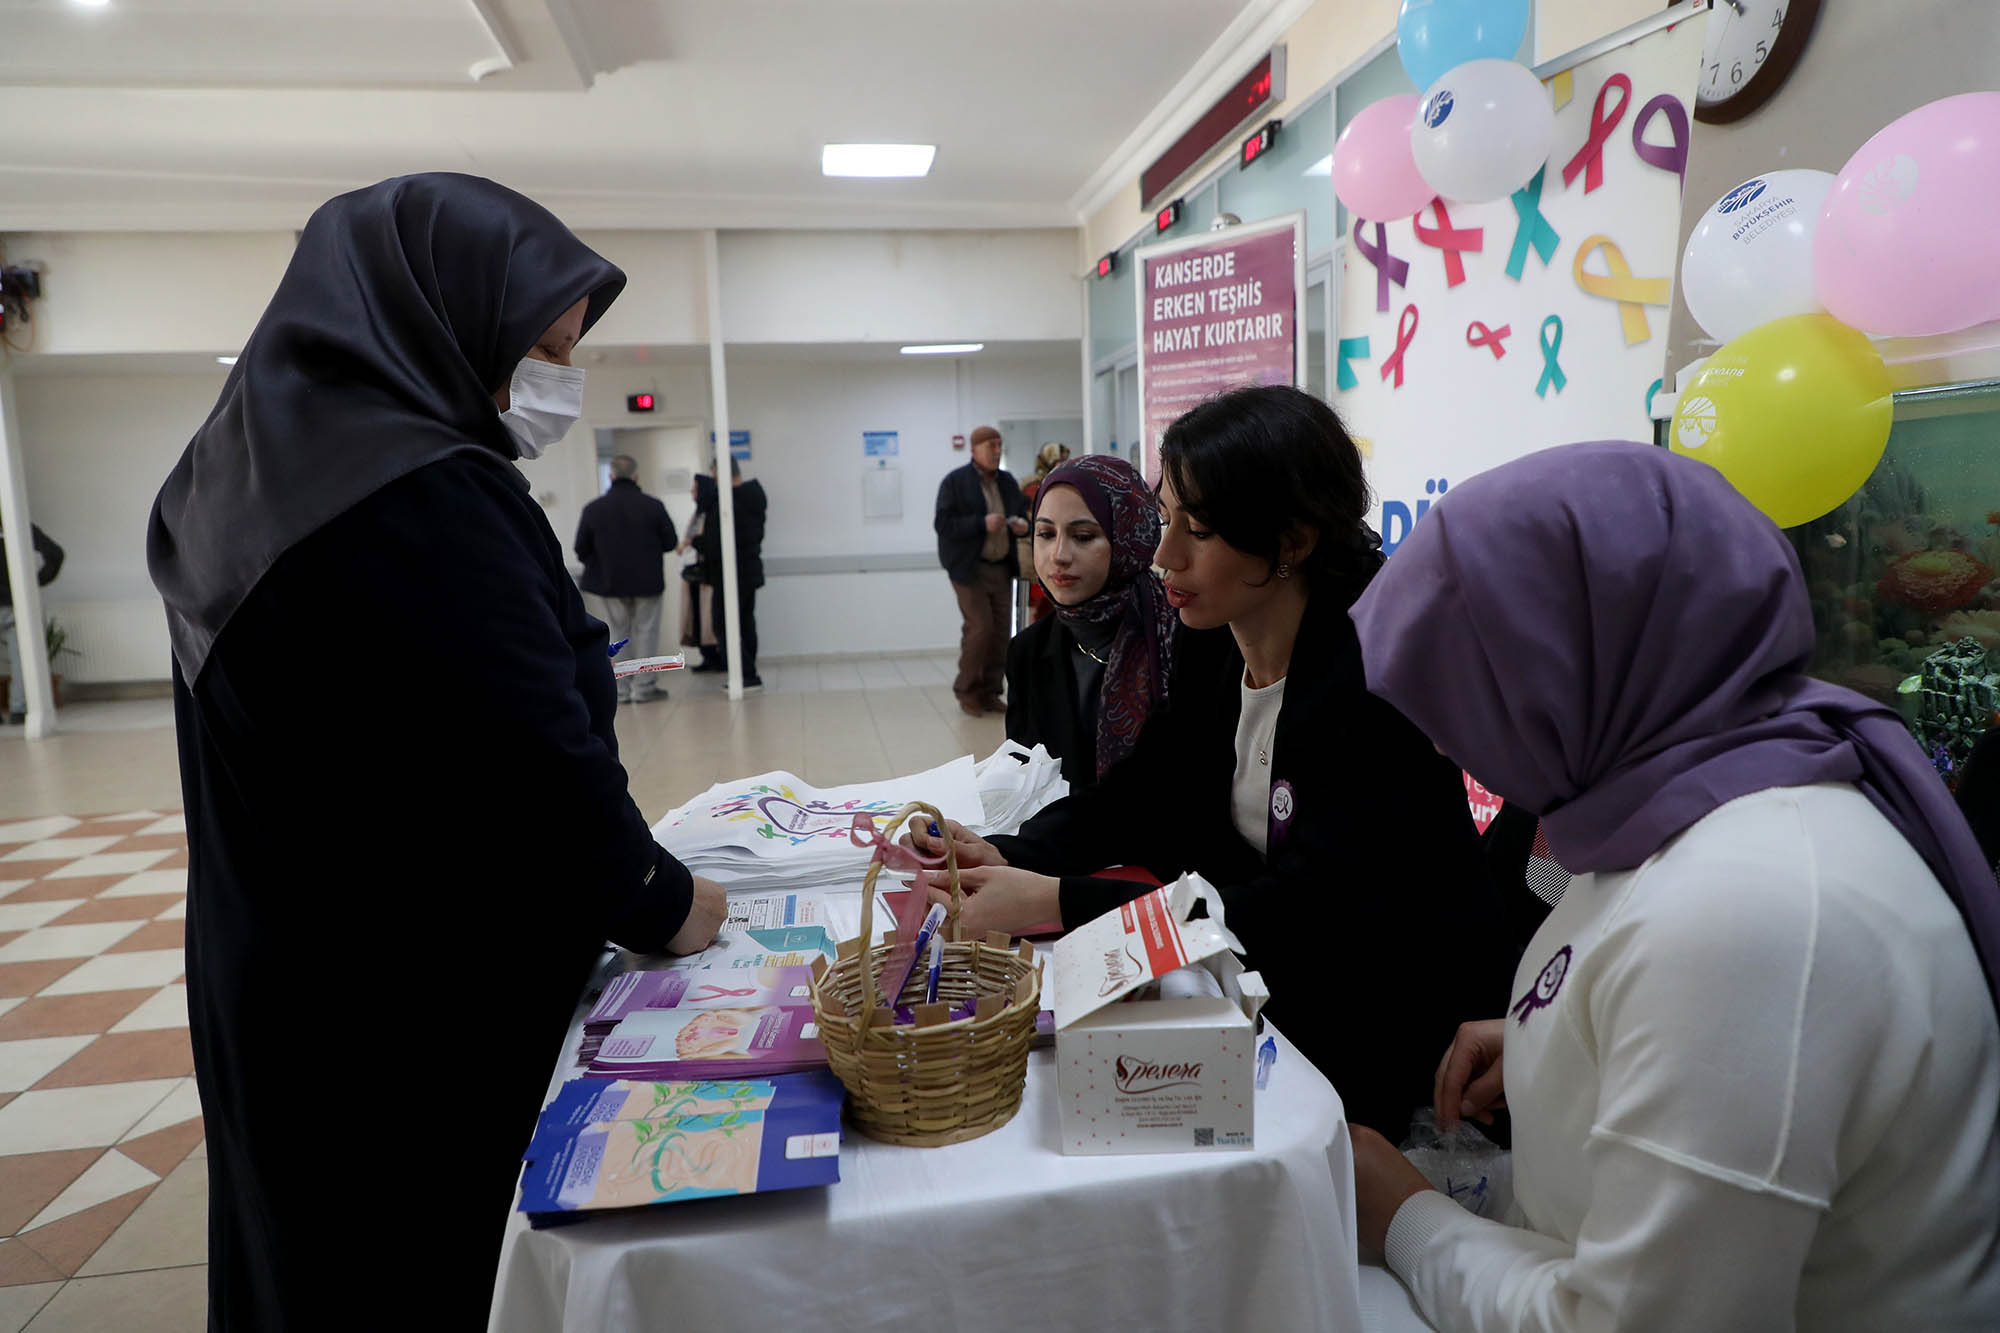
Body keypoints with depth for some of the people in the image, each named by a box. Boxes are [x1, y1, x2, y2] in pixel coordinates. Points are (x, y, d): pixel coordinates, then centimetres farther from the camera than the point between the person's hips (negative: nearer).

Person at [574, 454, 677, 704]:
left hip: (607, 583, 1)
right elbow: (670, 542, -1)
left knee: (615, 636, 9)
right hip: (647, 582, -1)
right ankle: (644, 687, 10)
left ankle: (620, 690, 9)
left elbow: (581, 551, -2)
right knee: (645, 634, 9)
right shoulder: (653, 506, -7)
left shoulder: (593, 508, -4)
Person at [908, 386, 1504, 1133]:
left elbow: (1308, 911, -28)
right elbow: (1134, 794, 6)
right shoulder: (1211, 648, -1)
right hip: (1266, 979, 6)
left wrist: (1058, 903, -31)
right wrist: (1011, 860, -14)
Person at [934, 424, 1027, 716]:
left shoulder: (1007, 481, 12)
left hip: (1002, 568, 6)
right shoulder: (955, 481, -7)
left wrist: (1023, 524, -3)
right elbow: (943, 523, -14)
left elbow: (1023, 512, 22)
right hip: (970, 568, -6)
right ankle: (967, 691, 8)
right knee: (979, 627, -10)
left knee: (1001, 630, 4)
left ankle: (990, 693, 15)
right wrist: (982, 523, -24)